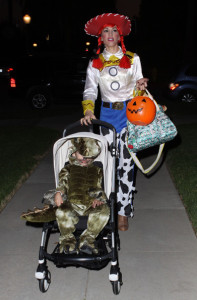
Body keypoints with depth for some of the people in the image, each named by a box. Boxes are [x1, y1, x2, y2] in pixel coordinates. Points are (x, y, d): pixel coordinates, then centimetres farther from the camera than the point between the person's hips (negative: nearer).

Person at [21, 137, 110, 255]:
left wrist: (98, 199, -3)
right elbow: (62, 184, 11)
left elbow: (99, 188, 19)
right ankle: (68, 239, -9)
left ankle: (88, 238, -17)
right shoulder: (68, 169, 21)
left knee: (104, 210, -33)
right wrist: (58, 194, -12)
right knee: (62, 212, -36)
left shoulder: (97, 170, 24)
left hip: (91, 204, 1)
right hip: (72, 203, -1)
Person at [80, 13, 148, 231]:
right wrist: (88, 111, -19)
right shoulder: (95, 63, 8)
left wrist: (140, 87, -12)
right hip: (107, 114, 1)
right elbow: (90, 90, -1)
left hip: (129, 112, -1)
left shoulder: (132, 59, 8)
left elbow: (137, 88, 12)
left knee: (126, 162, -4)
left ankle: (123, 212, 3)